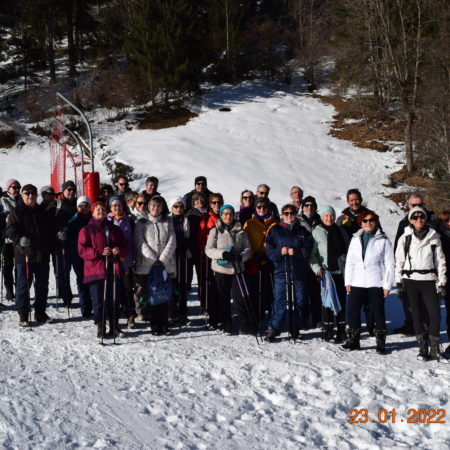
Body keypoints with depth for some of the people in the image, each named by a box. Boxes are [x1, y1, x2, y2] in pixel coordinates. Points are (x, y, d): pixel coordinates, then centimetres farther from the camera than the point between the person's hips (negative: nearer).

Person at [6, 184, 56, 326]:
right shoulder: (16, 212, -1)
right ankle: (23, 315, 3)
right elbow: (10, 230, -12)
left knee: (42, 285, 11)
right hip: (24, 255, -5)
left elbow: (51, 230, 23)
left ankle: (40, 312, 23)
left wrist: (50, 245, 10)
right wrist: (20, 239, -30)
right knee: (23, 285, -3)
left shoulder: (42, 213, 15)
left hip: (42, 255, 5)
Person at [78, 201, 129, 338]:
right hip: (95, 269, -3)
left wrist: (119, 250, -7)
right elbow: (82, 250, -5)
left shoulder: (115, 229, 16)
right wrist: (100, 252, -18)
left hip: (113, 269, 3)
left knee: (114, 299, 6)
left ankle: (114, 326, 17)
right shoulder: (87, 230, 4)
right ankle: (100, 327, 7)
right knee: (98, 300, -3)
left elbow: (126, 247, 17)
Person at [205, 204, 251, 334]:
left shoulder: (240, 231, 8)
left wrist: (241, 256, -12)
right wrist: (222, 254, -19)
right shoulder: (215, 231, 3)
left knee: (242, 298, -4)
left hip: (237, 269, 1)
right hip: (221, 270, -1)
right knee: (223, 299, 7)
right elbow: (209, 249, -3)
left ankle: (246, 326, 1)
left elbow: (247, 248, 9)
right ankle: (226, 325, 19)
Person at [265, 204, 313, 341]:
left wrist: (295, 252, -16)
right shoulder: (275, 230, 7)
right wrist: (280, 251, -17)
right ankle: (273, 329, -4)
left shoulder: (302, 231, 11)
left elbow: (307, 250, 2)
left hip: (299, 272, 2)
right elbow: (269, 250, 1)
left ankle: (295, 329, 17)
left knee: (298, 301, 7)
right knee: (280, 301, -8)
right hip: (281, 271, -2)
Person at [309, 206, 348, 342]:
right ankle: (327, 330, 8)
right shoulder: (317, 232, 0)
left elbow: (346, 251, 16)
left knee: (341, 300, 5)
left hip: (340, 271, 3)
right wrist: (317, 268, -14)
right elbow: (311, 254, -1)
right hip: (325, 272, -3)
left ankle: (341, 330, 15)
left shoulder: (340, 231, 12)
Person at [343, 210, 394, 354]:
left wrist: (387, 285, -6)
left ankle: (381, 342, 13)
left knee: (378, 312, 3)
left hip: (376, 284, -3)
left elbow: (389, 264, -2)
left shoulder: (383, 240, -1)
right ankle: (353, 340, 15)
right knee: (352, 311, 2)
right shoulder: (355, 239, 9)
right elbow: (349, 262, 12)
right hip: (357, 283, 3)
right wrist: (348, 281, 5)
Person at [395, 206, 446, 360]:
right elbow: (399, 261, 8)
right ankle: (423, 346, 11)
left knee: (435, 313, -9)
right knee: (417, 314, 3)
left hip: (429, 280, 0)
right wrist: (398, 281, 4)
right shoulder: (405, 238, 3)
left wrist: (441, 282, 3)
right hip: (410, 280, 0)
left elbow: (440, 261, 7)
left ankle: (434, 346, 4)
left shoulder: (434, 237, 4)